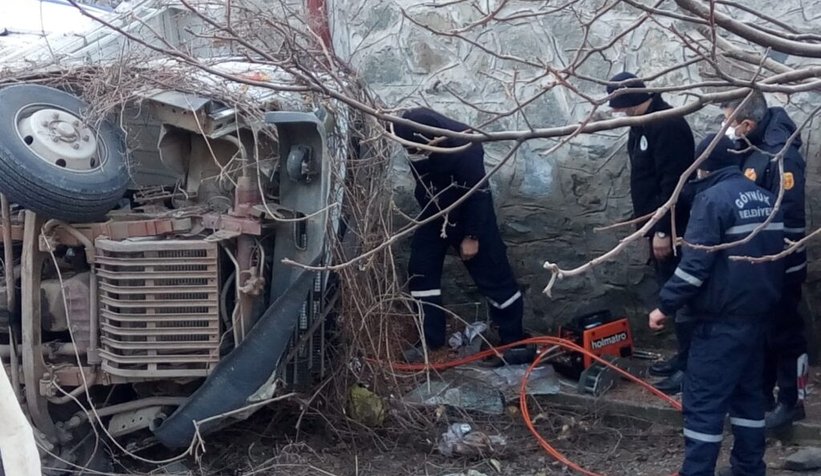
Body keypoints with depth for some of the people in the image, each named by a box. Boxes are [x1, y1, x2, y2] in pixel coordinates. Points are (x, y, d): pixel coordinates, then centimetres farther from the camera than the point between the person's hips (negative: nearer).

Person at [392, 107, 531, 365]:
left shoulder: (465, 148, -32)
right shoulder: (416, 146, -16)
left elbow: (478, 194, -24)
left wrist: (472, 236, -19)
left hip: (471, 215, -6)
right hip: (434, 213, 6)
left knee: (492, 275, -2)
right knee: (421, 270, 2)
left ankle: (515, 341, 9)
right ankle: (430, 340, 12)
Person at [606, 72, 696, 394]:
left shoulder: (668, 125, -19)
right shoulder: (643, 125, 14)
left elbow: (673, 183, -24)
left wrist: (663, 230, -24)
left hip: (673, 229, -10)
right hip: (659, 226, 10)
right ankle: (684, 358, 26)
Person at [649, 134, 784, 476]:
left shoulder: (713, 198, -13)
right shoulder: (764, 197, 13)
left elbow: (695, 262, -20)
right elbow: (772, 253, 19)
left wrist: (666, 305, -14)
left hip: (723, 317, -9)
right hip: (758, 311, 9)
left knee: (703, 400, -6)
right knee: (748, 392, 17)